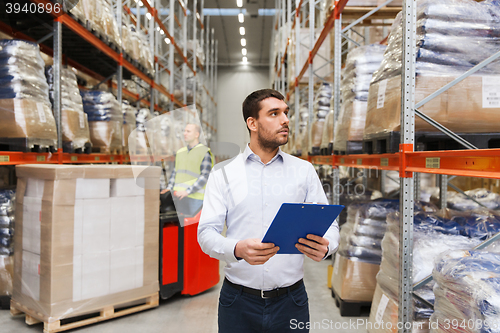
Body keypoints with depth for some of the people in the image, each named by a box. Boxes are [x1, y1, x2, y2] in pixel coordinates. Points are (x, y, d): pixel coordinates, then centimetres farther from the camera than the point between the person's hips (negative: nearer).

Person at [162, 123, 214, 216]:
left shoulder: (205, 152, -5)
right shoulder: (180, 152, 17)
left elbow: (204, 177, -12)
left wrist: (188, 191, -20)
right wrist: (169, 187, 6)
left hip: (194, 197, -6)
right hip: (178, 196, 6)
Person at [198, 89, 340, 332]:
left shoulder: (304, 171, 5)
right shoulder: (223, 173, 0)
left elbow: (328, 224, 2)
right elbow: (207, 232, -6)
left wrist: (325, 246, -21)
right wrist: (238, 249, -27)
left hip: (291, 300, 2)